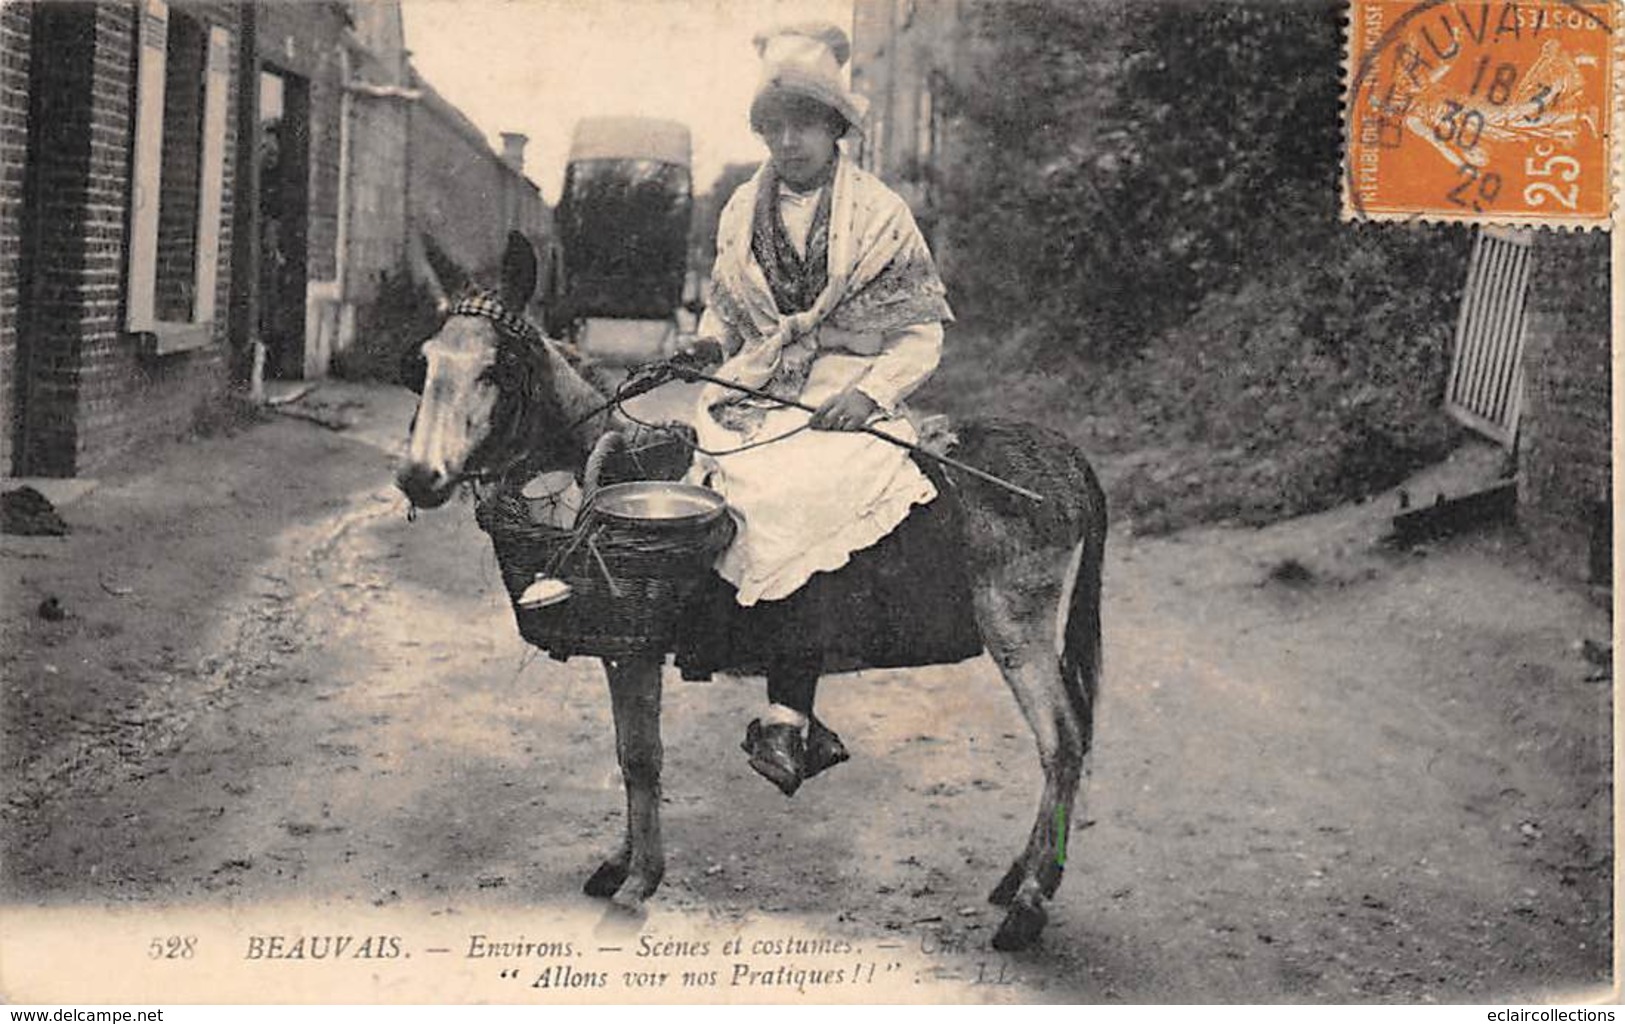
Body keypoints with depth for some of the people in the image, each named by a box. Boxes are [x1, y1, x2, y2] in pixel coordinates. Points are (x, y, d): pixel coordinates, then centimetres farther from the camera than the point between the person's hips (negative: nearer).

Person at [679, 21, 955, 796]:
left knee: (811, 494, -32)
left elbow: (922, 331, 2)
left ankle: (785, 712, -27)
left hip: (848, 405, -4)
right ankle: (797, 716, -20)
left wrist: (871, 391, -13)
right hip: (754, 397, 4)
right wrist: (708, 338, 4)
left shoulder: (880, 214, 1)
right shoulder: (741, 212, 13)